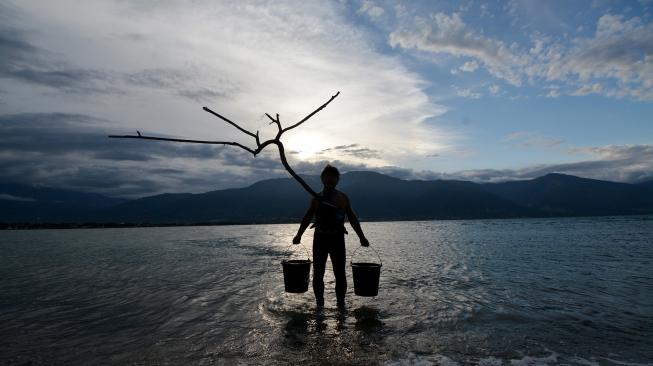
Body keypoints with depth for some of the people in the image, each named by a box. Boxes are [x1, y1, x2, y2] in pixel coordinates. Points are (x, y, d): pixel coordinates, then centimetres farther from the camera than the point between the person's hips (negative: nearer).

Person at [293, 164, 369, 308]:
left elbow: (352, 219, 8)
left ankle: (341, 304, 15)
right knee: (318, 274, 4)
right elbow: (307, 218, 9)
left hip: (337, 238, 0)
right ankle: (319, 304, 17)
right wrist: (298, 235, 1)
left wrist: (362, 237, 4)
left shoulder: (343, 198, 4)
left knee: (340, 274, 3)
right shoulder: (317, 198, 4)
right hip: (320, 238, 0)